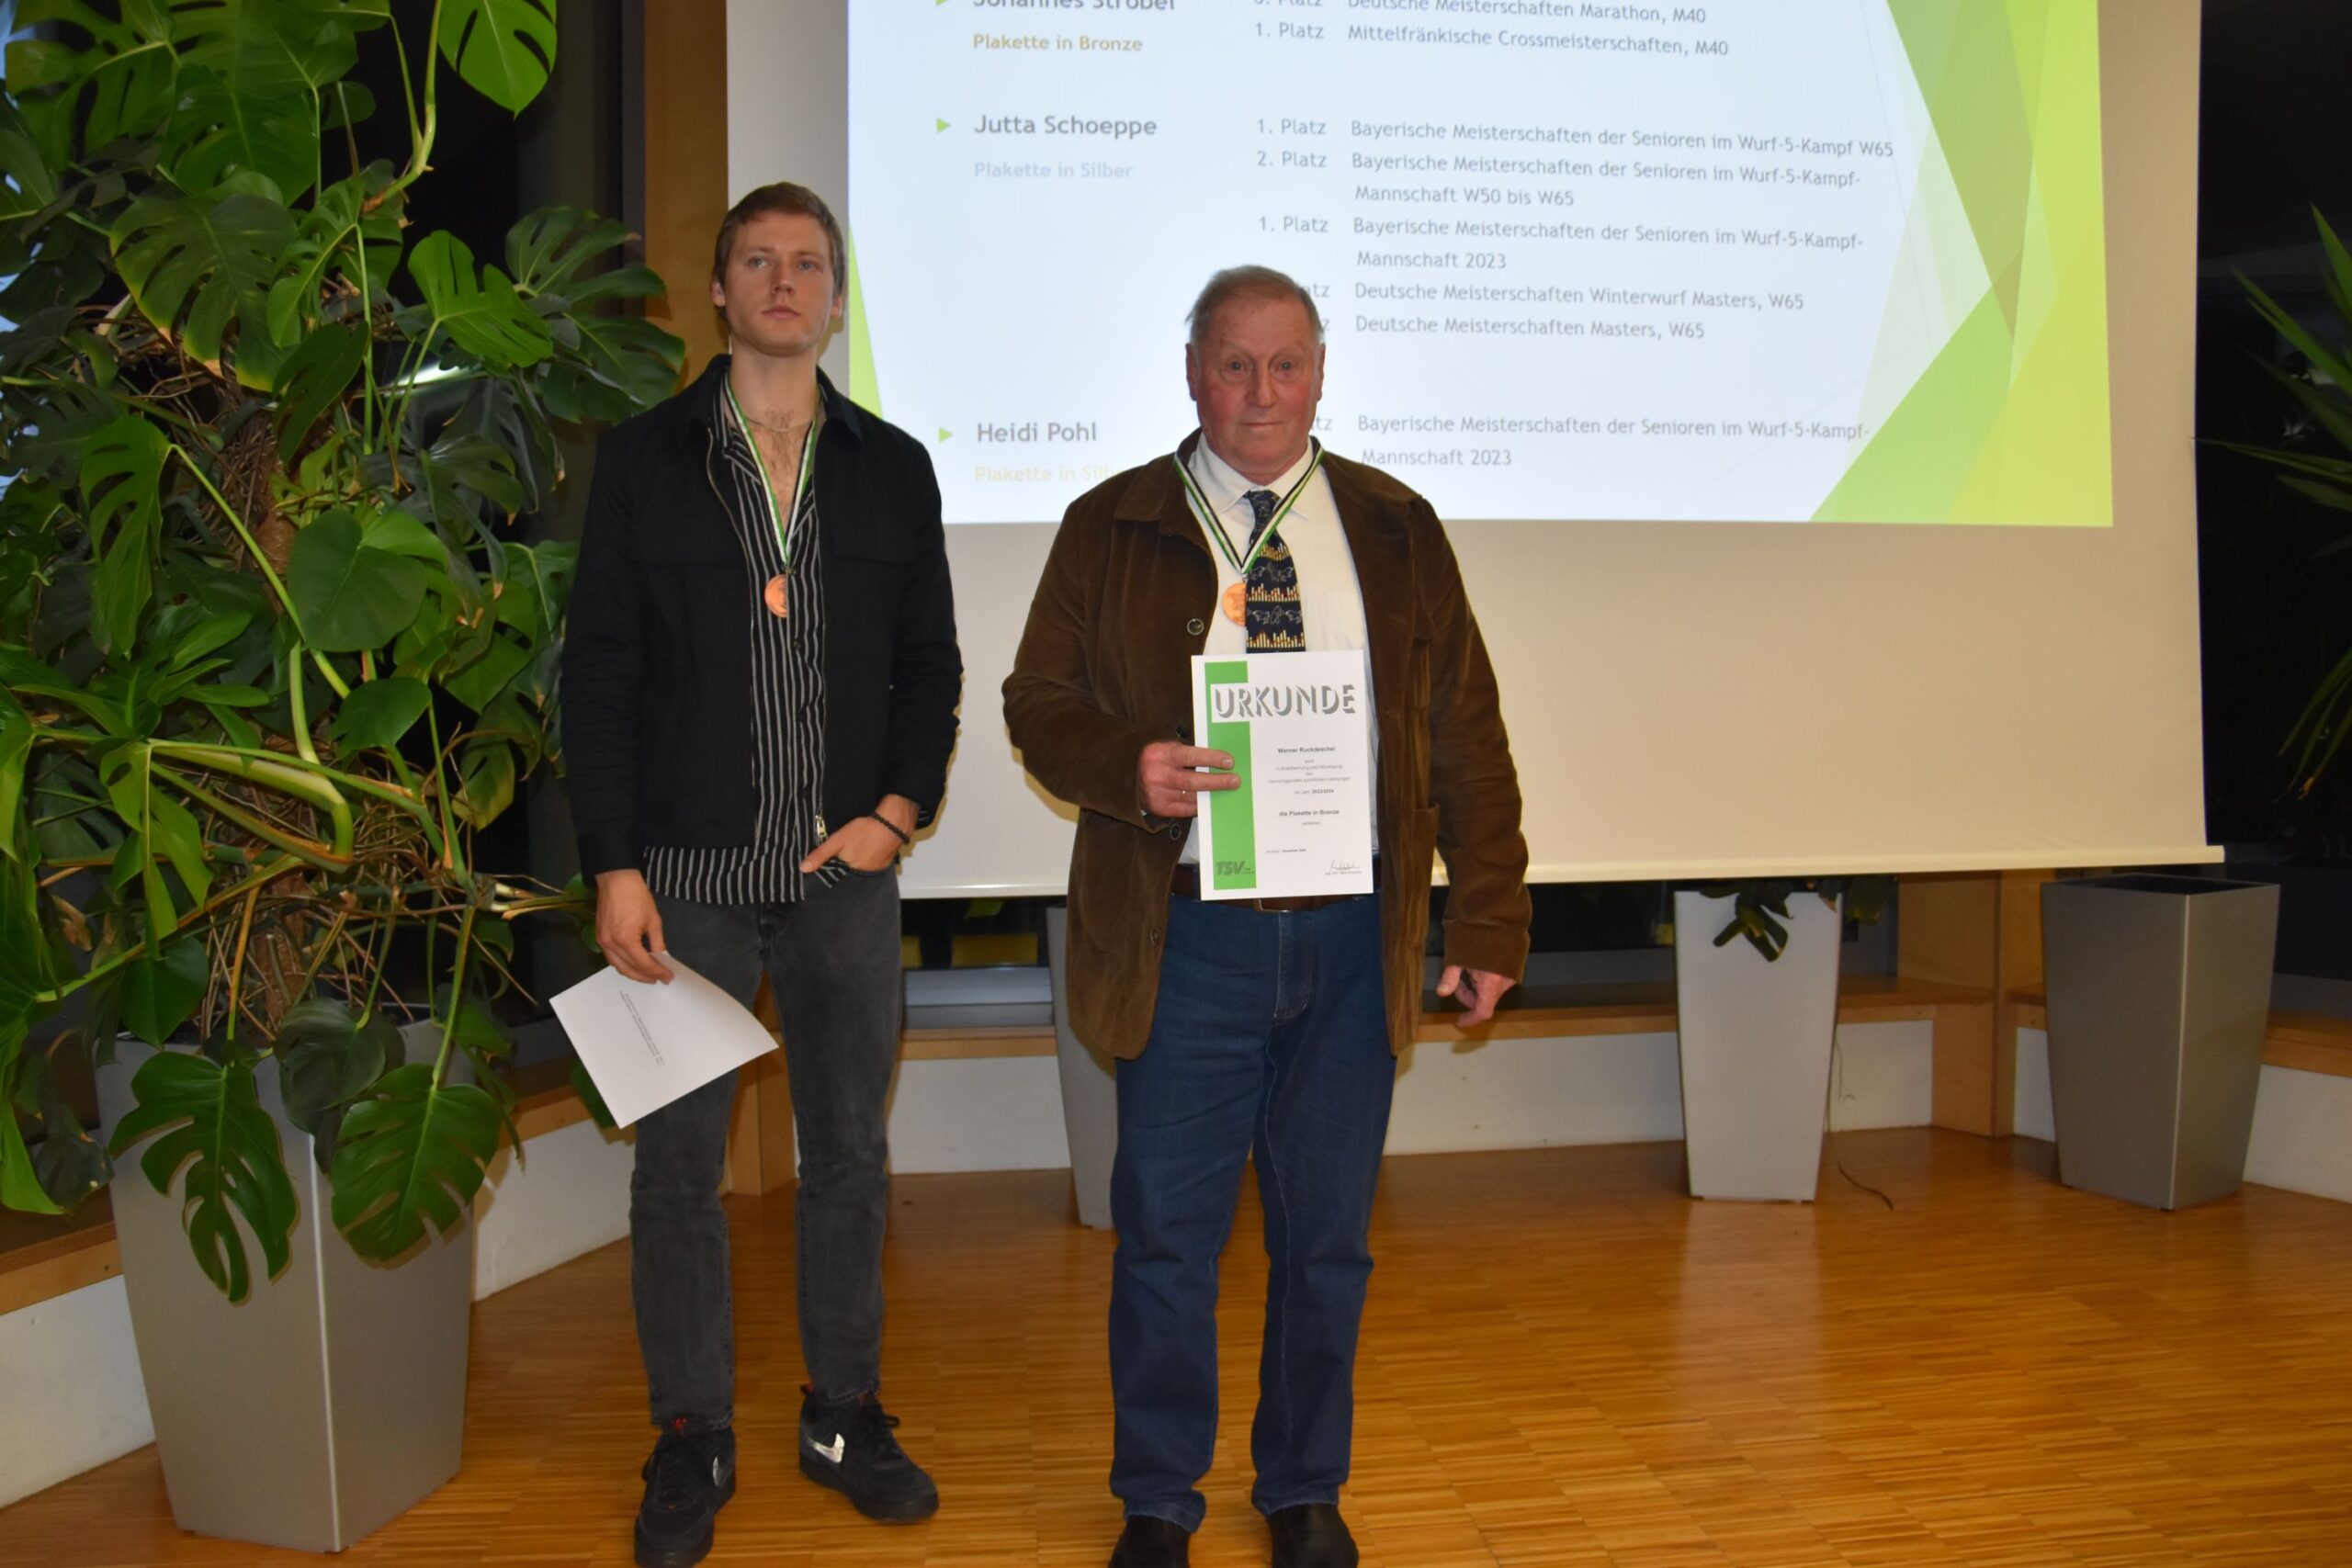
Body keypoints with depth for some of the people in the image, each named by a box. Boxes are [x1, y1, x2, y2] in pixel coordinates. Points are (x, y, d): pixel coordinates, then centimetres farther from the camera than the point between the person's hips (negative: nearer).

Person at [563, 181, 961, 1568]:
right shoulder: (645, 460, 3)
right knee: (679, 1165, 5)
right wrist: (615, 866, -7)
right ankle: (695, 1441, 22)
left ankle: (846, 1414, 27)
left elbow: (931, 664, 10)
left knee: (850, 1152, 10)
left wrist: (899, 808, -5)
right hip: (689, 875, -1)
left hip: (846, 871, 2)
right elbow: (599, 675, 0)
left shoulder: (892, 468, 8)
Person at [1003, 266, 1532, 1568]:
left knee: (1328, 1238, 12)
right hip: (1188, 936, -1)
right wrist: (1127, 766, -18)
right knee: (1165, 1235, 5)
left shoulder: (1396, 530, 9)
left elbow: (1467, 738, 8)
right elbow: (1038, 703, 4)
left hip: (1354, 938, 2)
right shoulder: (1112, 528, 4)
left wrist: (1489, 921, 3)